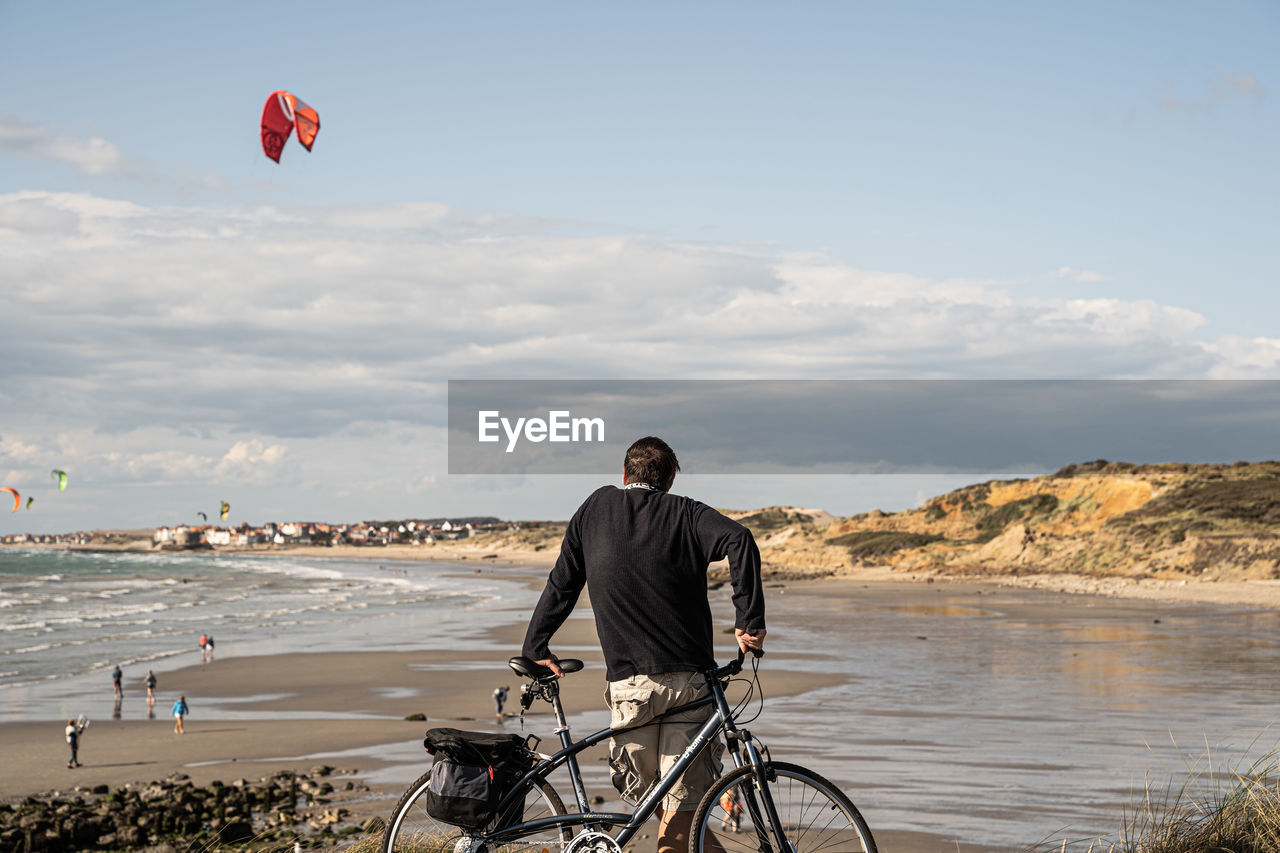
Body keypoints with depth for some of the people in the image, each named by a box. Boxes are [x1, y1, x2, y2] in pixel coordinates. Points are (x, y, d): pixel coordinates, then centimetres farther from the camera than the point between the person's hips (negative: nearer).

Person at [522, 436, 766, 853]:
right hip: (688, 679, -1)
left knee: (647, 799, 15)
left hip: (628, 682, 1)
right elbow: (739, 540, -16)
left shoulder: (596, 507, 12)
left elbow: (562, 584, 14)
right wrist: (748, 621, -14)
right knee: (681, 806, 1)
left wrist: (536, 646, 22)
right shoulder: (685, 512, 4)